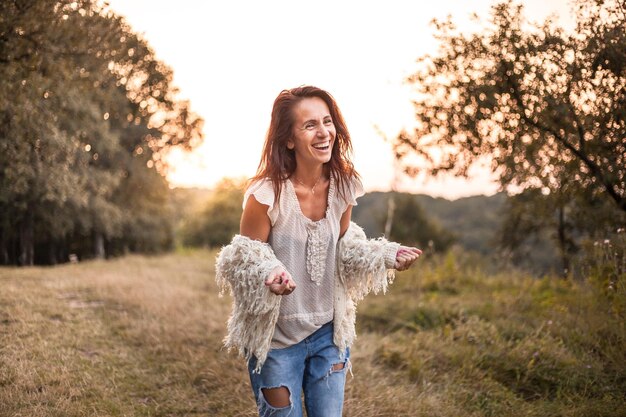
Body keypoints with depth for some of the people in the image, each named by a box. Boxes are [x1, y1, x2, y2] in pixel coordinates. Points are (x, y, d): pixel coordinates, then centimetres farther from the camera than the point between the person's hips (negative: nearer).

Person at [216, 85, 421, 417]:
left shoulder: (342, 186, -6)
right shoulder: (266, 194, -21)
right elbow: (245, 259, -12)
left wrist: (386, 256, -8)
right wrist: (270, 275, -33)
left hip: (328, 332, 4)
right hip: (277, 338, -4)